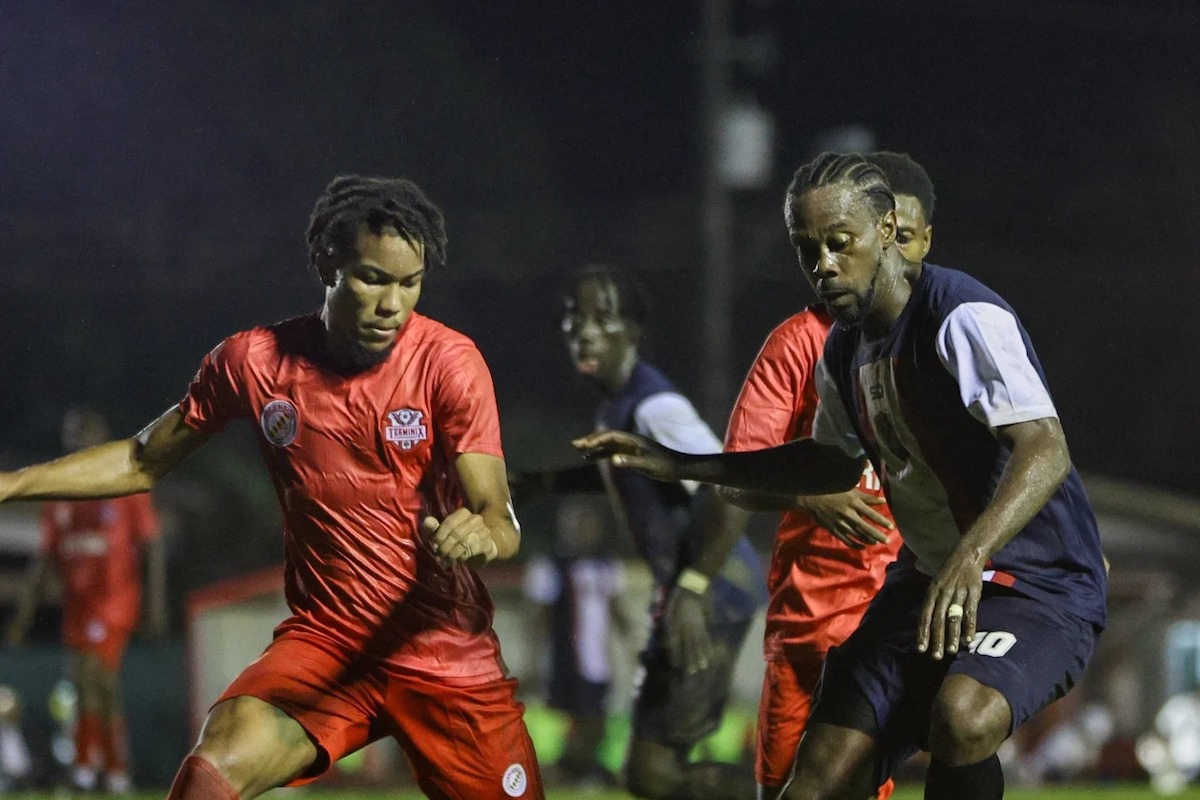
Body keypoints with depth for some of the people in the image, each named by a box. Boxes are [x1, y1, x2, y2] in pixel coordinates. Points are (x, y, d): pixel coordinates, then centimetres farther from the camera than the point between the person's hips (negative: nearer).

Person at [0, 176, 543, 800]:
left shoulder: (449, 362, -9)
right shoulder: (254, 361, -3)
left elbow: (499, 520, -14)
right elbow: (144, 461, 12)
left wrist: (481, 534, -39)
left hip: (447, 653, 0)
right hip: (322, 639, 0)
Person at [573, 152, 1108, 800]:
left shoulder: (965, 318, -20)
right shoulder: (843, 347, 7)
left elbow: (1045, 451, -33)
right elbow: (836, 462, 27)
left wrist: (968, 559, -49)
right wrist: (681, 466, 22)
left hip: (1043, 583, -8)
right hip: (927, 579, 8)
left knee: (961, 716, -37)